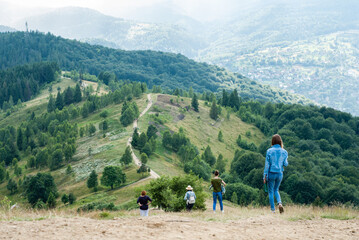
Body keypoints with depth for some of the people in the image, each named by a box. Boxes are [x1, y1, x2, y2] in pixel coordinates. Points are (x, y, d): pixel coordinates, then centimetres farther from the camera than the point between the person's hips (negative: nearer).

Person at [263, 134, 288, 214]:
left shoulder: (269, 151, -7)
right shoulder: (284, 152, -1)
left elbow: (267, 164, -7)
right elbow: (285, 164, 2)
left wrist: (265, 176, -4)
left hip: (271, 173, -3)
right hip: (280, 173, 3)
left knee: (271, 191, 10)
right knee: (276, 190, 20)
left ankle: (273, 209, 6)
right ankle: (279, 203, -6)